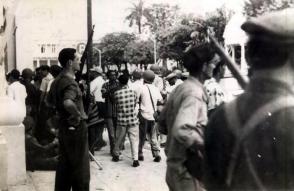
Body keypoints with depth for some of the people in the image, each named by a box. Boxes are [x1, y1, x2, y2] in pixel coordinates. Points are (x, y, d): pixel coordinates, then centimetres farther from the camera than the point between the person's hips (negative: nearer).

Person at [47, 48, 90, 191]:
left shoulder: (57, 81, 9)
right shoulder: (70, 82, -20)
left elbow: (49, 101, 24)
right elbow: (68, 103, -39)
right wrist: (79, 115, -24)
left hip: (63, 127, 9)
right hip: (76, 128, -9)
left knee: (64, 165, 16)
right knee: (80, 168, 2)